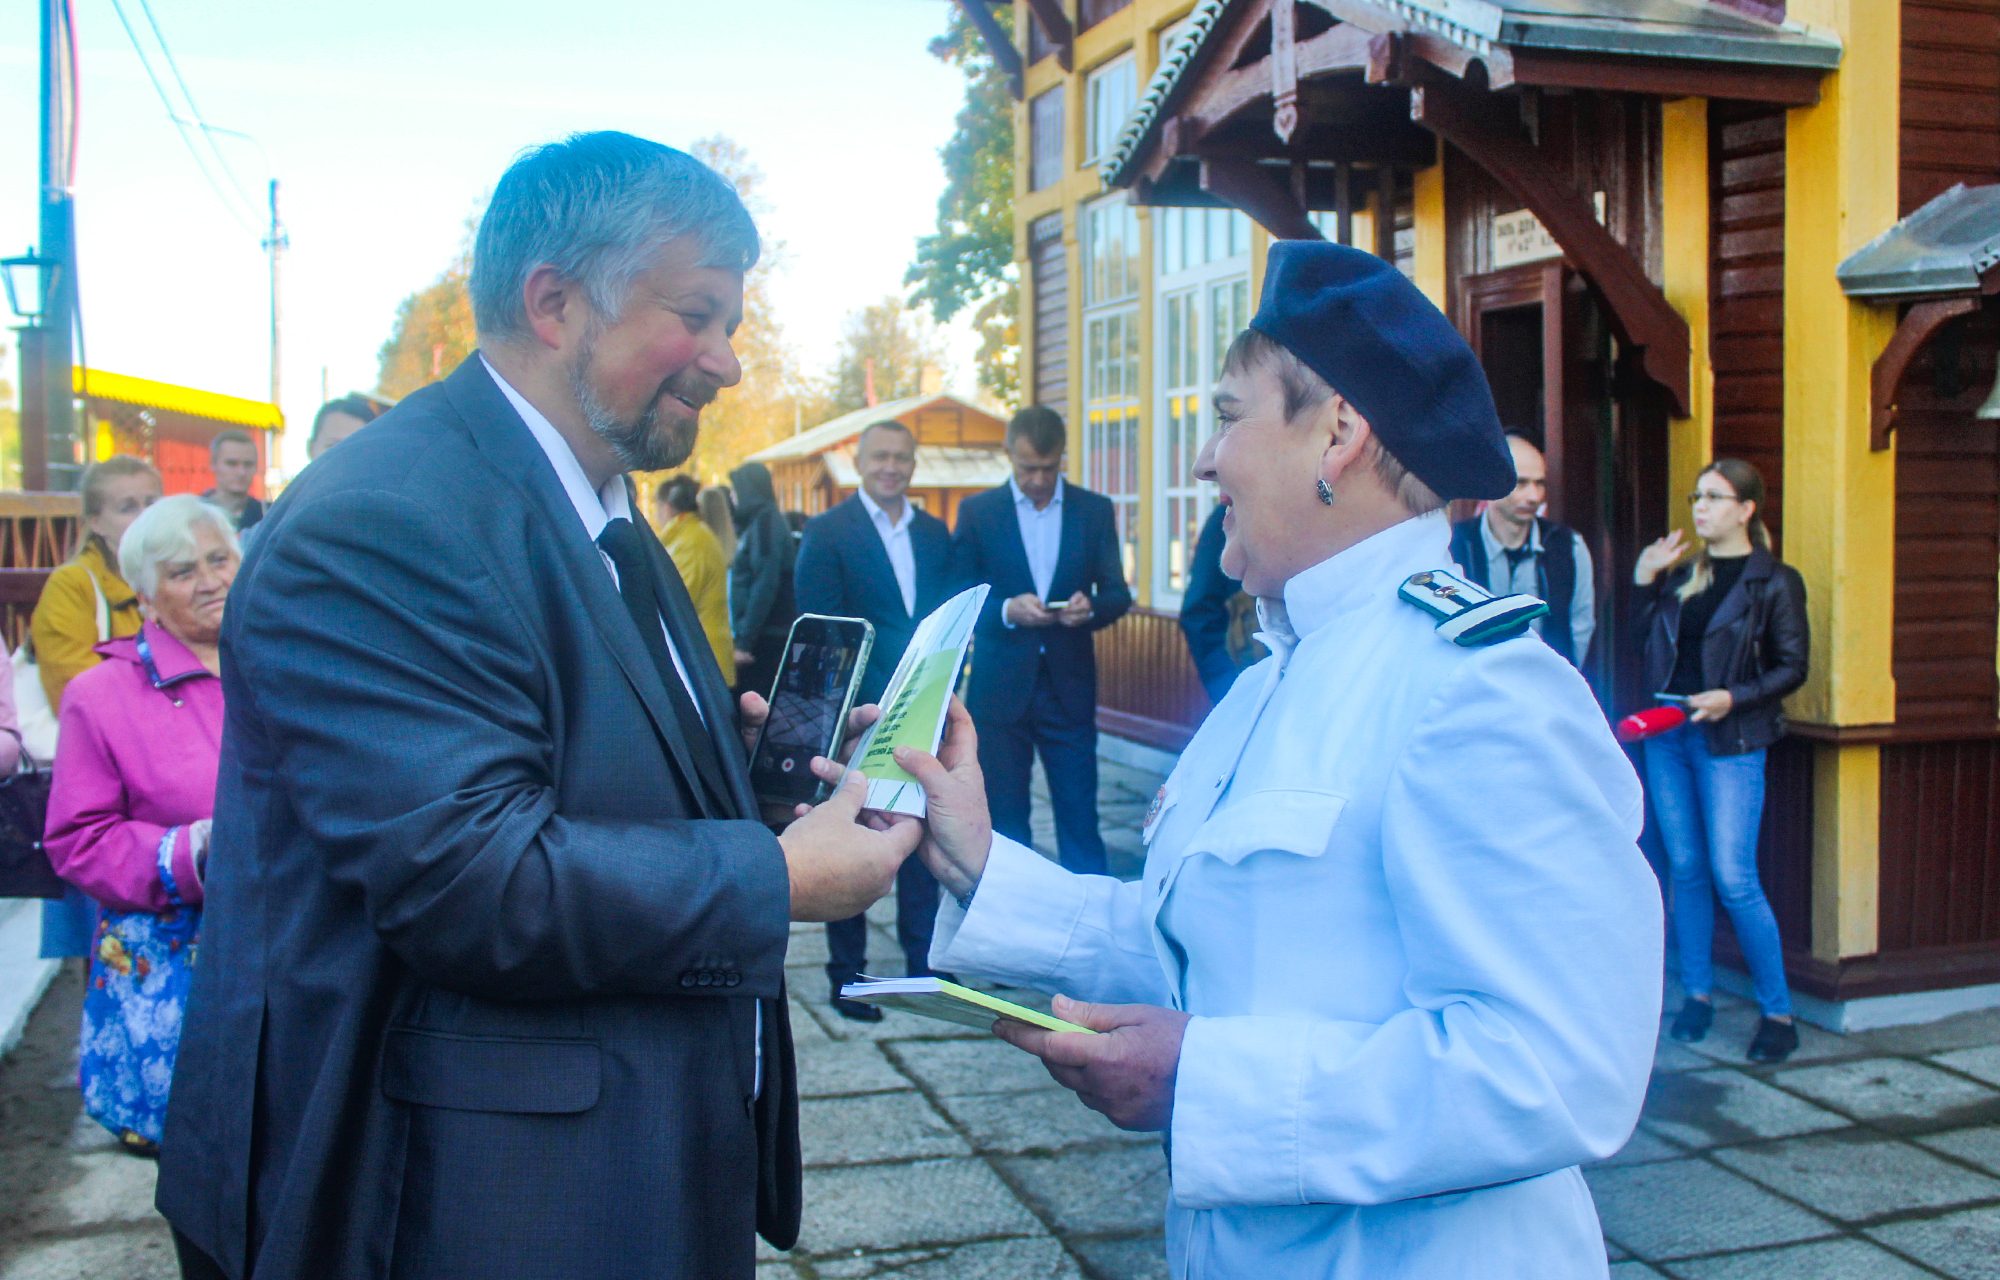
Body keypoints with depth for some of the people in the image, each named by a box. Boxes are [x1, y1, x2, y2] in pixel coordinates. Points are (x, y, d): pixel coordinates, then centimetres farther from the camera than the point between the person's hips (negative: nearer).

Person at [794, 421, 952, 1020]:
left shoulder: (934, 533, 13)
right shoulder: (826, 533, -3)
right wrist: (859, 702, -15)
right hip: (859, 713, -4)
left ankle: (923, 962, 21)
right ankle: (847, 975, 14)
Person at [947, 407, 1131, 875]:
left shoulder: (1095, 510, 6)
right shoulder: (976, 511, 3)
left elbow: (1118, 593, 8)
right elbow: (958, 600, 2)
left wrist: (1092, 607, -15)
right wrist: (1006, 611, -17)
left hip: (1070, 687, 0)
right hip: (1000, 689, 0)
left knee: (1080, 816, 1)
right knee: (1004, 821, 6)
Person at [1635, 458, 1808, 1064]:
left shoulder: (1775, 582, -3)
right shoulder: (1683, 575, 13)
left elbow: (1792, 667, -4)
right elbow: (1644, 639, 12)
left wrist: (1732, 699, -17)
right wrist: (1644, 579, 3)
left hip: (1730, 742, -5)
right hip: (1668, 737, 5)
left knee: (1733, 878, -8)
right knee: (1686, 870, 9)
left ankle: (1778, 1012, 4)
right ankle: (1697, 993, 20)